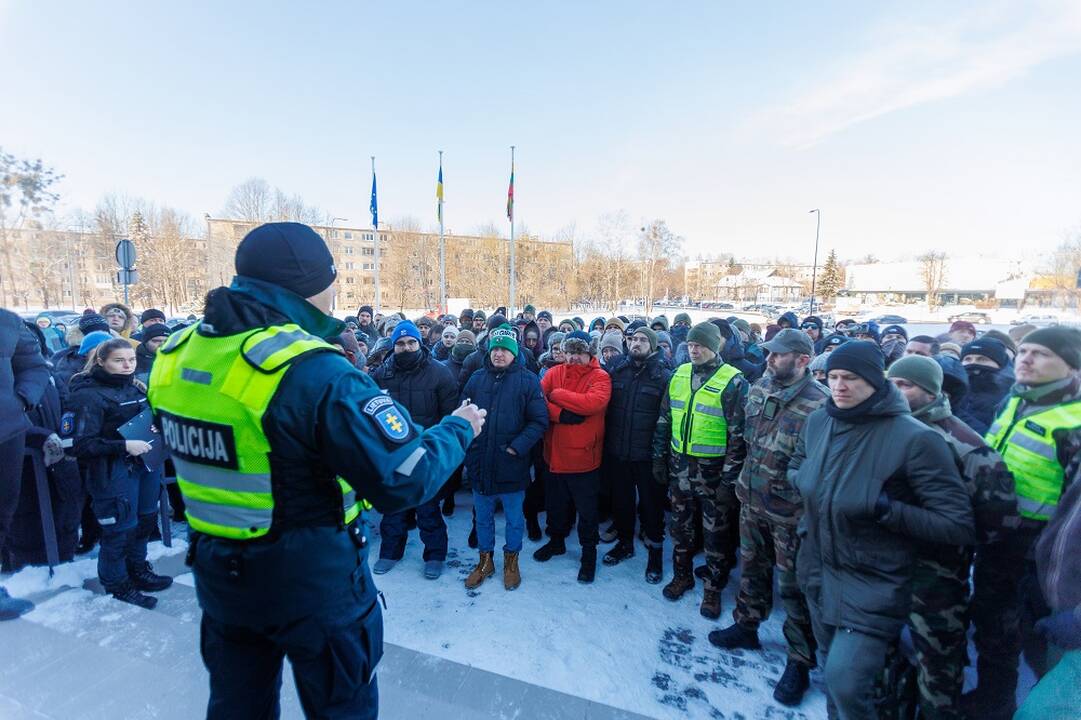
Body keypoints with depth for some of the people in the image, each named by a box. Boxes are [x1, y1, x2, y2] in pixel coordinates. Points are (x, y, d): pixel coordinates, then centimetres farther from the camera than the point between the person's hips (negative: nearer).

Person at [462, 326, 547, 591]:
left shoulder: (528, 380, -7)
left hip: (512, 464, -3)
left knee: (514, 518, 14)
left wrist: (518, 447, -17)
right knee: (483, 517, 18)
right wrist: (467, 444, -3)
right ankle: (485, 560, 38)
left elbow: (540, 420, -10)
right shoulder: (477, 379, 4)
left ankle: (511, 560, 36)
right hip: (480, 463, 3)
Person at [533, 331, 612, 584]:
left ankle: (589, 552, 33)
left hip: (584, 457, -4)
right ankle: (556, 541, 46)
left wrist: (557, 394, -20)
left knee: (586, 510, 12)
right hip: (554, 455, 4)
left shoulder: (599, 377, -9)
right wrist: (560, 414, -25)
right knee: (555, 504, 22)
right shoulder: (554, 373, 2)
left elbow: (594, 402, -28)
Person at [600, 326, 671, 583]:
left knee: (651, 503, 9)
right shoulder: (616, 371, 4)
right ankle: (625, 543, 38)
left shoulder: (663, 376, -6)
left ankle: (655, 552, 28)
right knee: (621, 500, 17)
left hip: (647, 454, -3)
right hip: (617, 452, 3)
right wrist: (606, 442, 1)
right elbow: (605, 407, 7)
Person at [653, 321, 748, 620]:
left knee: (716, 532, 10)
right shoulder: (679, 375, 4)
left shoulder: (732, 382, -12)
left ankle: (713, 588, 30)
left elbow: (738, 435, -13)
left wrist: (729, 480, -14)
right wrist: (659, 457, 10)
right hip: (679, 464, 5)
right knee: (680, 525, 17)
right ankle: (682, 575, 38)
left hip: (713, 470, -4)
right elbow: (664, 419, 11)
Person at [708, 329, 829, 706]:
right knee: (752, 567, 23)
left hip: (789, 511, -6)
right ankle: (746, 625, 44)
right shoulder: (759, 388, 1)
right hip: (752, 501, 6)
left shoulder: (819, 403, -21)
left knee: (793, 586, 8)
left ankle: (800, 661, 27)